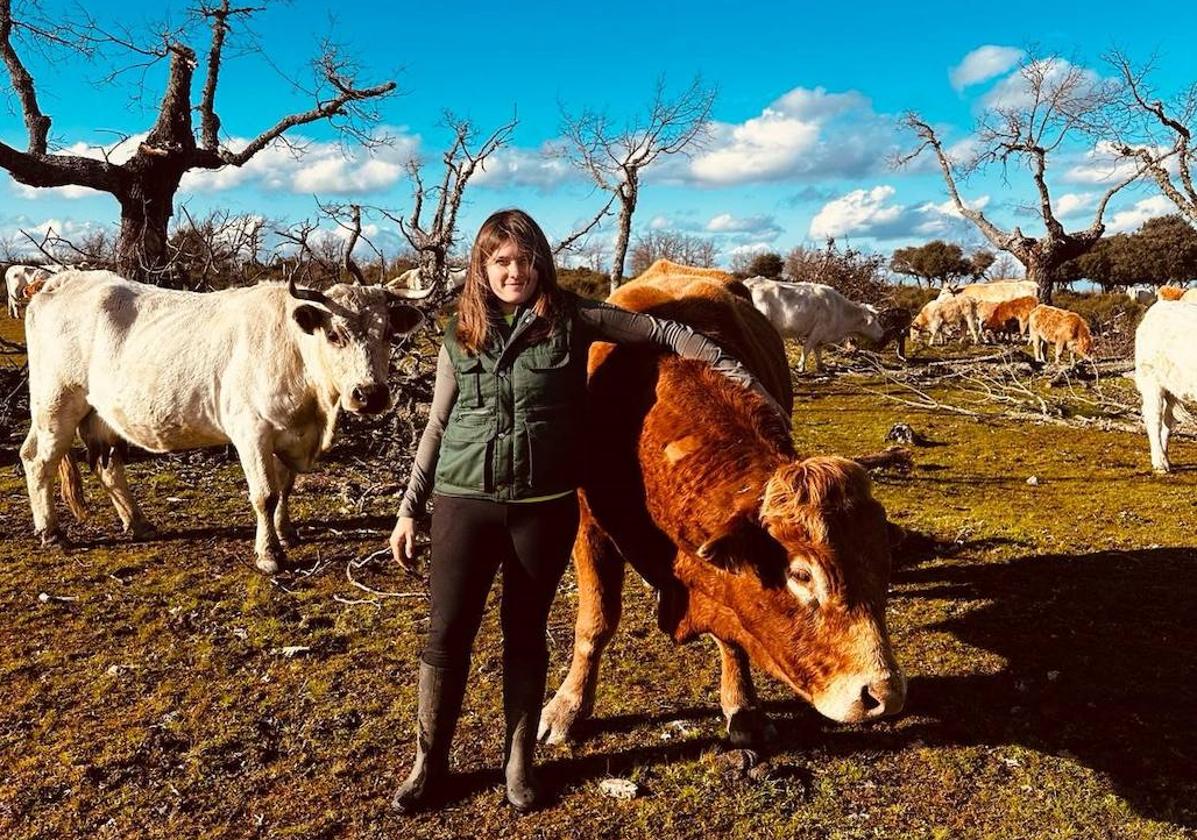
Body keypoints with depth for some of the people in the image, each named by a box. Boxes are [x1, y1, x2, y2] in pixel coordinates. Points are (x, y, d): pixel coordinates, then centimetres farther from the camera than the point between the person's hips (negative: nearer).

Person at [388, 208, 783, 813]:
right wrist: (409, 509, 8)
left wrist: (740, 378, -2)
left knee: (525, 630, 11)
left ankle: (518, 762, 28)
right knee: (447, 632, 4)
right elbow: (436, 427, 10)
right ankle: (429, 763, 23)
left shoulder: (571, 320, -2)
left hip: (544, 505, -1)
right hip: (464, 500, 1)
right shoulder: (460, 336, 5)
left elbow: (663, 333, 1)